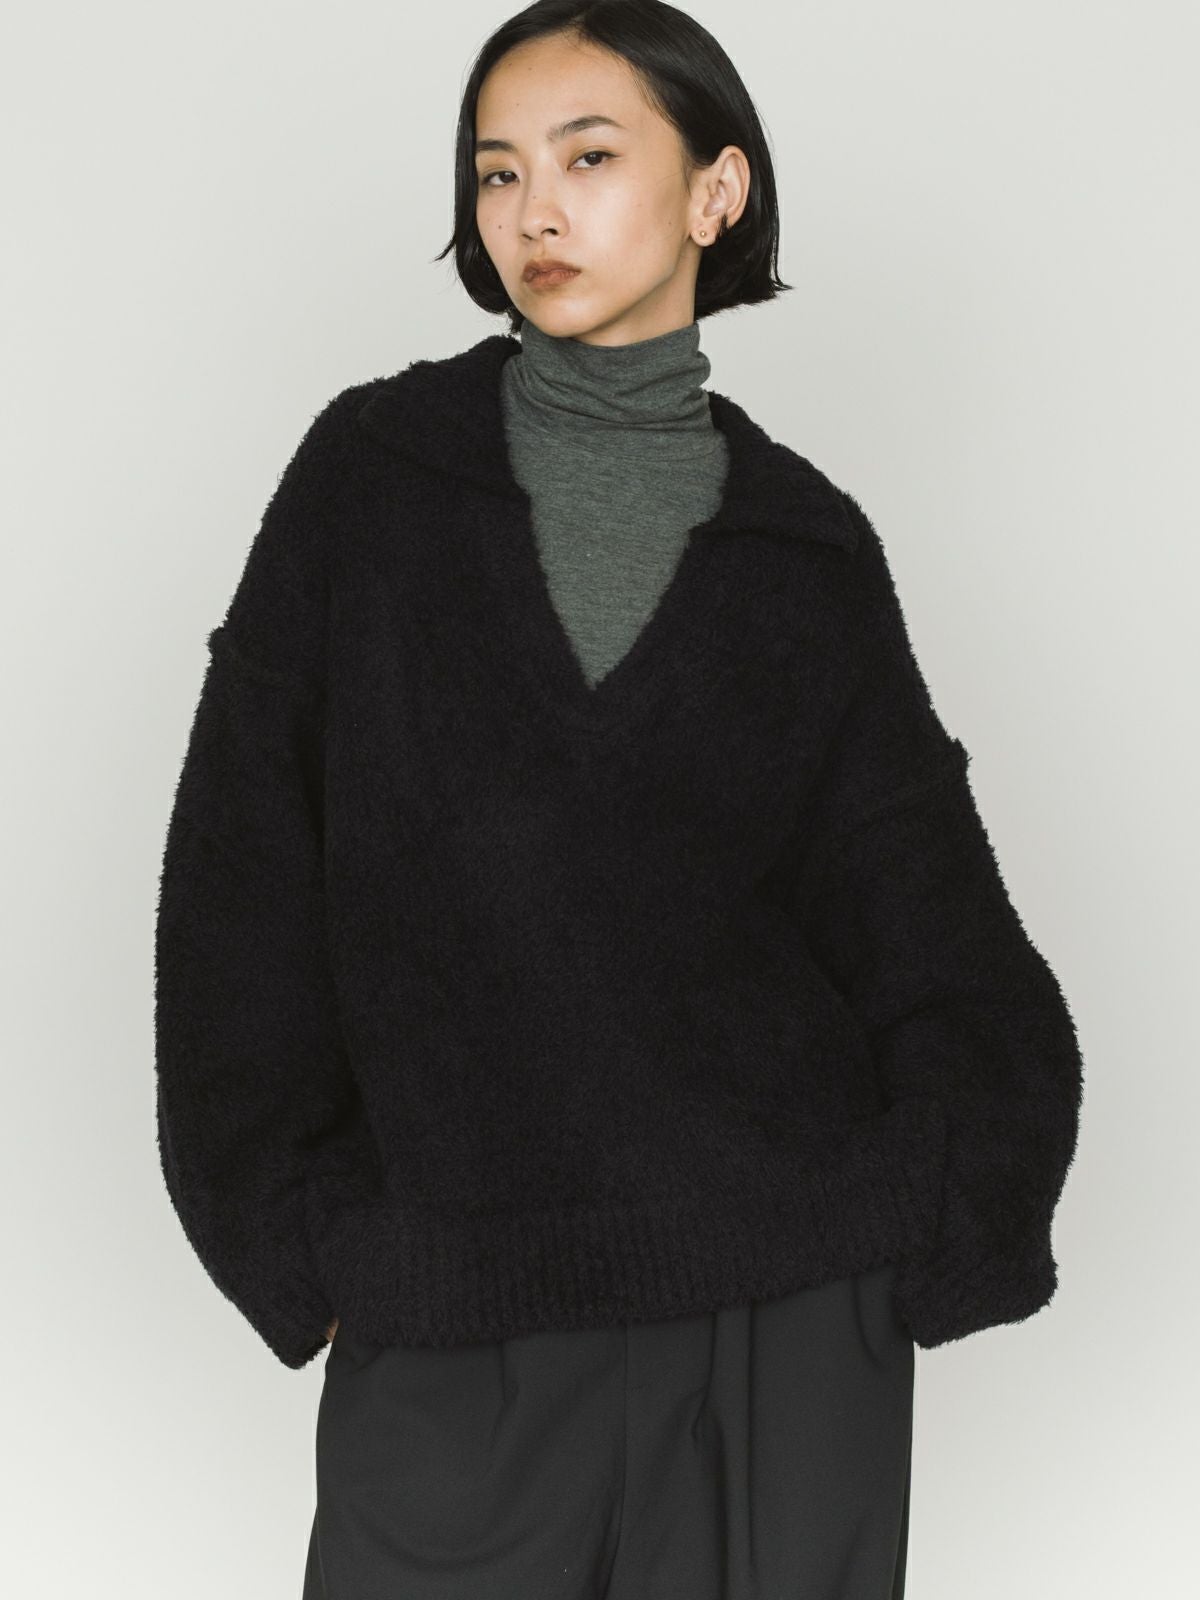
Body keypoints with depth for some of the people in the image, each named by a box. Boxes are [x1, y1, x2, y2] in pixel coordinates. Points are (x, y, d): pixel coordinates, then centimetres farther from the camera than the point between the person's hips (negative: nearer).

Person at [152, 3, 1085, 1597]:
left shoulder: (805, 546, 3)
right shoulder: (374, 468, 1)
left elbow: (926, 925, 6)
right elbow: (246, 869, 0)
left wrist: (941, 1213, -6)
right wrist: (299, 1240, -3)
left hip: (789, 1296, 1)